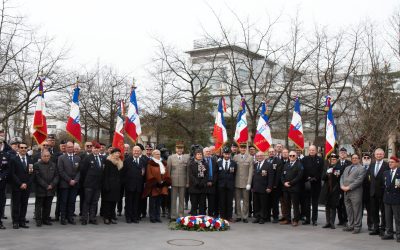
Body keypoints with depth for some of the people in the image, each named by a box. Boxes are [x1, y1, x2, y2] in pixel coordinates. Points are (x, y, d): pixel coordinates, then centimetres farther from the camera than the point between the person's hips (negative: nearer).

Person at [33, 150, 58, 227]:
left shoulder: (53, 165, 11)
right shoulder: (37, 165, -3)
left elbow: (56, 176, 8)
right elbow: (38, 177, -9)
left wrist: (52, 185, -7)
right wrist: (46, 186, -13)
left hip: (50, 189, 4)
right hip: (40, 190, -4)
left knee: (48, 206, 8)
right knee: (39, 205, 3)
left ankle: (46, 219, 16)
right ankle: (38, 220, 9)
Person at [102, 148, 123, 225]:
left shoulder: (119, 163, 15)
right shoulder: (108, 162, -5)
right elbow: (105, 175, -10)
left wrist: (119, 185, 10)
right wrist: (106, 186, -16)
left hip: (116, 186, 6)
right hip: (109, 185, -6)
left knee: (114, 201, 7)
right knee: (107, 201, -3)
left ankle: (112, 217, 12)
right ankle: (106, 218, 2)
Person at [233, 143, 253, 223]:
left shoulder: (250, 158, -2)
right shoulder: (235, 157, 4)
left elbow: (250, 171, -4)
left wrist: (249, 183, -9)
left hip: (245, 182, -2)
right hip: (237, 182, 2)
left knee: (245, 200, 4)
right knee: (237, 200, 7)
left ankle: (245, 216, 12)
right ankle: (239, 216, 16)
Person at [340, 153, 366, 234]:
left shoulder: (361, 168, -1)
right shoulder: (347, 168, 21)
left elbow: (359, 180, -12)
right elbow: (342, 177, 16)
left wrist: (349, 187, -16)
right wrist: (342, 186, -4)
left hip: (355, 192, -6)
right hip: (346, 192, 6)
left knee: (356, 210, -3)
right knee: (349, 210, 12)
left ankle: (357, 227, 3)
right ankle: (350, 225, 20)